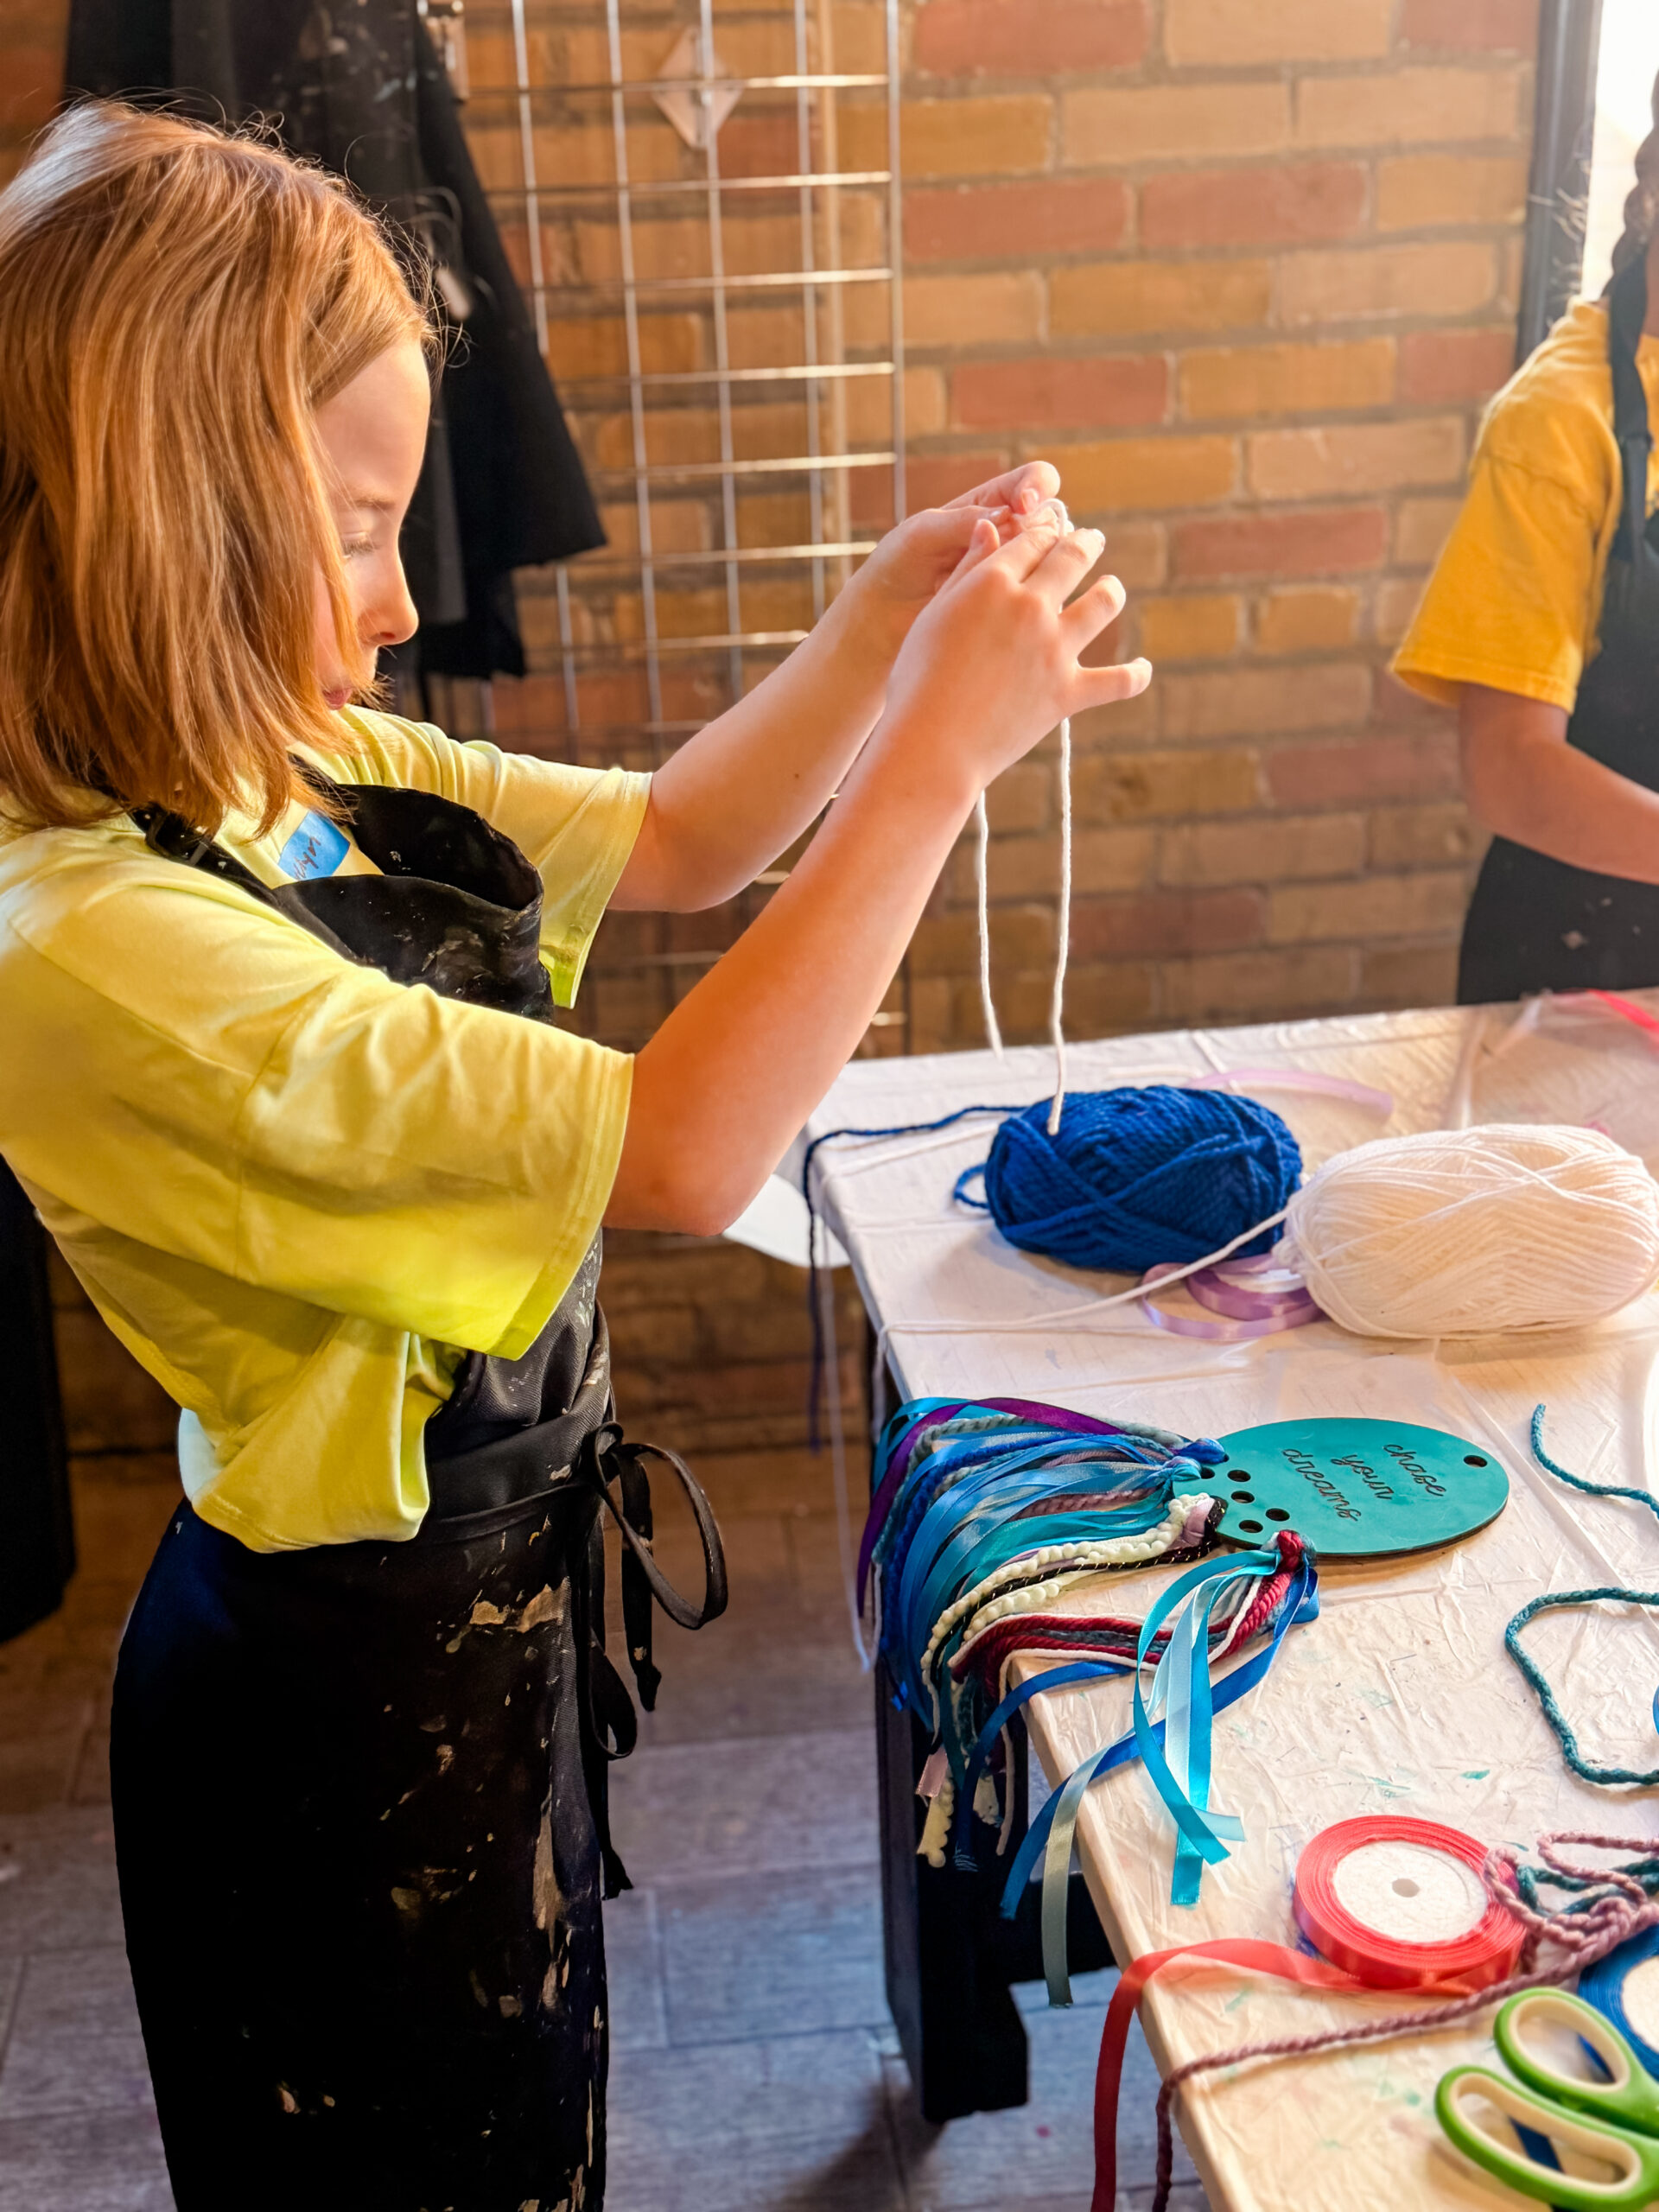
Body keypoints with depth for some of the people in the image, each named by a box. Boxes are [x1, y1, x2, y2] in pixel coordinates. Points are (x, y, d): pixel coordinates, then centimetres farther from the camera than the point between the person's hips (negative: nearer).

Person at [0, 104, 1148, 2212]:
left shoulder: (318, 772, -6)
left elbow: (673, 842, 9)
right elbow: (681, 1154, -33)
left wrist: (885, 618, -6)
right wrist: (937, 747, -30)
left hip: (491, 1601, 8)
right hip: (349, 1683, -8)